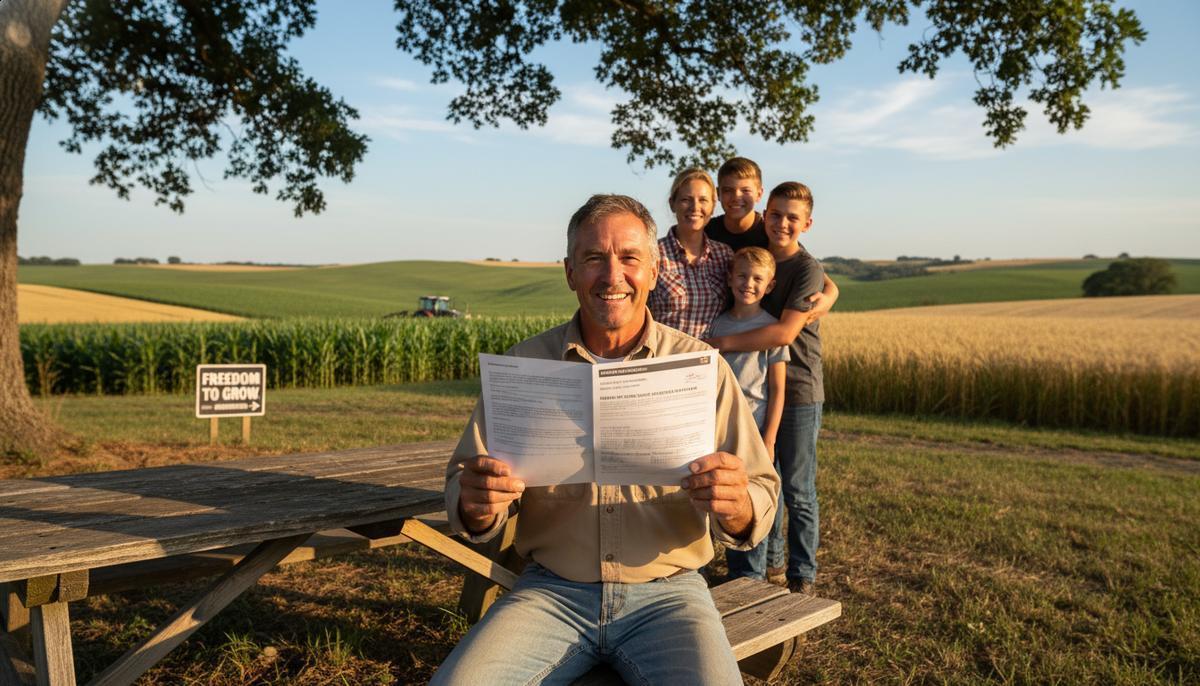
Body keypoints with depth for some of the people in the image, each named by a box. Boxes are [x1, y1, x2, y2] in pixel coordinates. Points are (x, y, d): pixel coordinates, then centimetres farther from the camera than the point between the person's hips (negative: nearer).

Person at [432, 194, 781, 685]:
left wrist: (736, 506, -25)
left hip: (665, 592, 0)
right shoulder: (522, 365, 2)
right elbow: (463, 487, 2)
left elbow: (761, 496, -2)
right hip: (551, 593, 1)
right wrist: (477, 505, -22)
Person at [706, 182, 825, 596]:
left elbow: (785, 332, -22)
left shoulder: (807, 269, -11)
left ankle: (801, 576, 18)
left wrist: (722, 342, -21)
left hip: (797, 394, -5)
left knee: (797, 492, 4)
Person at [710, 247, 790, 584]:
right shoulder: (717, 324, 6)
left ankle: (750, 577, 14)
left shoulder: (771, 328, -6)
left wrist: (768, 440, -11)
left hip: (755, 432, -5)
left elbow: (777, 391, -7)